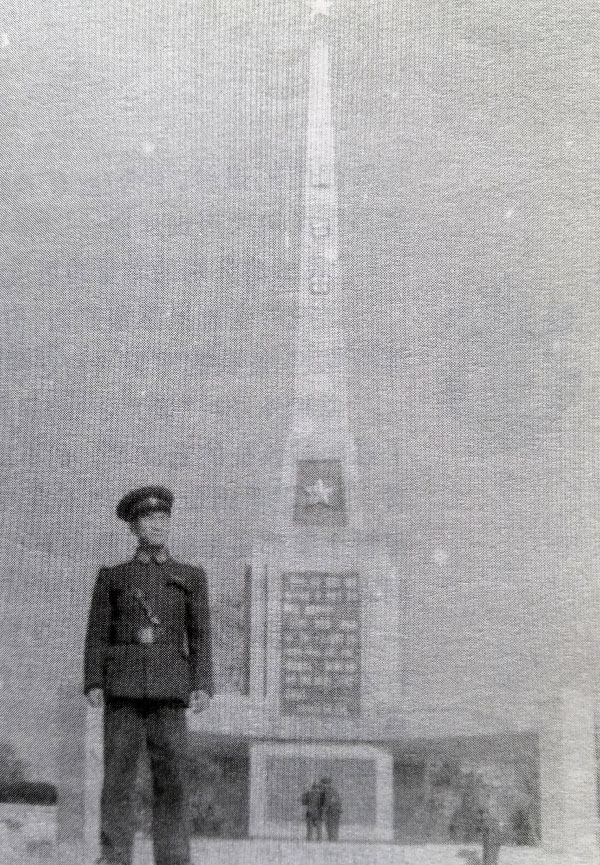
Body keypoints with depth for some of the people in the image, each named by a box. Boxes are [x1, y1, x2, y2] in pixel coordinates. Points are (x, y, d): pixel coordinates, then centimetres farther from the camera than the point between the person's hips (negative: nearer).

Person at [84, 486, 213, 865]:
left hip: (169, 687, 0)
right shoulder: (112, 576, 13)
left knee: (172, 776, -5)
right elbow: (97, 633, 7)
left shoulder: (190, 577, 13)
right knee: (118, 776, -5)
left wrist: (203, 686, -5)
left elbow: (200, 636, 7)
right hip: (124, 683, 0)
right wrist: (94, 684, -5)